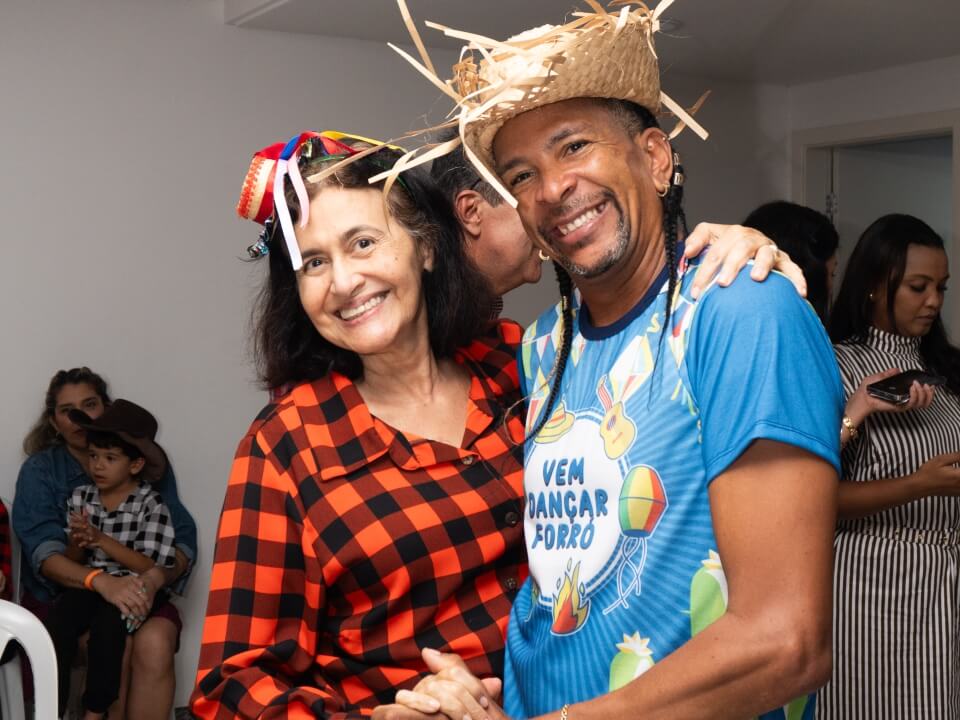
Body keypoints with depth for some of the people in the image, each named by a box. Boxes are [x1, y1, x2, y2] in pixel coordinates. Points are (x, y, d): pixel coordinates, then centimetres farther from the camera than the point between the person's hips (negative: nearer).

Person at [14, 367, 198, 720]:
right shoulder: (39, 470, 1)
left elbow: (183, 538, -3)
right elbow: (43, 551, -15)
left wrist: (155, 578, -27)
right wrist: (103, 582, -34)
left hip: (135, 592, 1)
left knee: (155, 644, -30)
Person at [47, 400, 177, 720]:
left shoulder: (150, 504, -7)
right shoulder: (80, 497, 6)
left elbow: (151, 567, -12)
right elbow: (71, 562, 11)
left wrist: (101, 540, -19)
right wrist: (77, 542, -13)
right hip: (86, 584, 4)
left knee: (106, 623, -32)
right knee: (56, 627, -24)